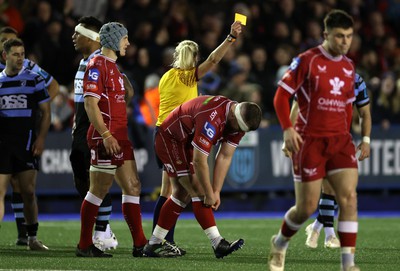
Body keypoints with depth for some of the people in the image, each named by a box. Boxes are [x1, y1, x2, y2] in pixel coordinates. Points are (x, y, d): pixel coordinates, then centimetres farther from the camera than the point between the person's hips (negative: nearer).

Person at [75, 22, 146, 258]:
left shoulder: (113, 66, 19)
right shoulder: (98, 65, -10)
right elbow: (90, 103, -17)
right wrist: (106, 135, -23)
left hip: (120, 138, 10)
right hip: (106, 138, -10)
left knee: (133, 188, 7)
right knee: (99, 190, -5)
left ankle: (140, 245, 9)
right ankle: (85, 246, 1)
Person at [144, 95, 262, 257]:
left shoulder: (239, 121, -10)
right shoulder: (212, 118, -37)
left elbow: (225, 157, -4)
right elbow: (199, 162, -32)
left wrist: (216, 191, -7)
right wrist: (210, 195, -22)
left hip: (187, 142, 10)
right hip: (169, 139, -10)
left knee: (181, 194, 12)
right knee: (198, 191, -15)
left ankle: (153, 244, 19)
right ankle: (218, 244, -18)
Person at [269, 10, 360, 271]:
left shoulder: (349, 67, 10)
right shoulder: (306, 61, -7)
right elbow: (282, 95, -6)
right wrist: (287, 128, -17)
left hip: (340, 141, 4)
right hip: (309, 141, -4)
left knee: (349, 198, -13)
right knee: (307, 207, -1)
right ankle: (280, 243, 29)